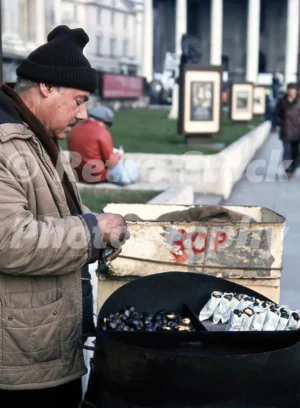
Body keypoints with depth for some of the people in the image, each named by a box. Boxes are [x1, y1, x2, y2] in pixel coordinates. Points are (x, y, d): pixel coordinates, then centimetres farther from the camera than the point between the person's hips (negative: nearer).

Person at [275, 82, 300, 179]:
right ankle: (288, 171, -10)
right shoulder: (282, 101, 5)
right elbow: (277, 114, 11)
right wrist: (280, 123, -2)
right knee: (287, 150, -10)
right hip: (286, 131, -1)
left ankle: (292, 169, 19)